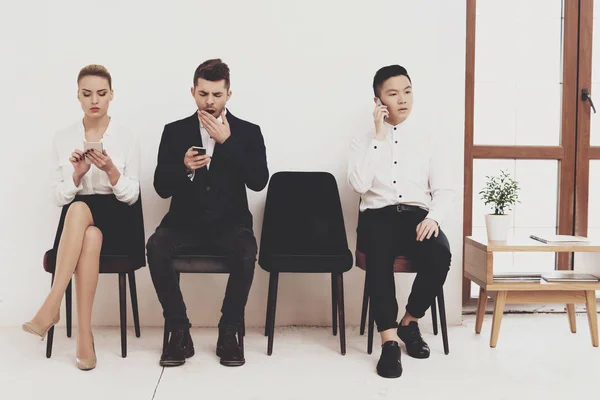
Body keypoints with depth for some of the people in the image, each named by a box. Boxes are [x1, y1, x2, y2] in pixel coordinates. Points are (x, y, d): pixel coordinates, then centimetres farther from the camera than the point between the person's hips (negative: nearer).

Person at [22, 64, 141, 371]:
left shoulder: (127, 138, 3)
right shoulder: (63, 138, 7)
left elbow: (131, 196, -1)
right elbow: (58, 197, 4)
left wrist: (110, 170, -18)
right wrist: (77, 174, -14)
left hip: (114, 222, -1)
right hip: (74, 223, 1)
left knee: (80, 209, -36)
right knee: (90, 237, -36)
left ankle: (51, 307, -35)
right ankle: (84, 336, -35)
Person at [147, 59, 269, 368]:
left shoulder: (248, 132, 4)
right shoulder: (175, 131, 7)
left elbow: (258, 182, -11)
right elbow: (161, 188, 2)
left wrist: (226, 141, -17)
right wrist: (185, 168, -19)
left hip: (230, 224, -1)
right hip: (185, 223, 1)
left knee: (246, 252, -34)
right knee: (156, 247, -30)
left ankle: (228, 333, -14)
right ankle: (179, 331, -15)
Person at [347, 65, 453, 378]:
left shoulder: (426, 141, 16)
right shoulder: (363, 141, 11)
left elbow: (444, 191, 9)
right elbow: (359, 185, -7)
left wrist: (433, 217, -13)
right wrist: (380, 137, -5)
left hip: (417, 216, 2)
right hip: (378, 216, -2)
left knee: (440, 255, -31)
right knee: (379, 255, -37)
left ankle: (410, 322, -5)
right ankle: (389, 341, -31)